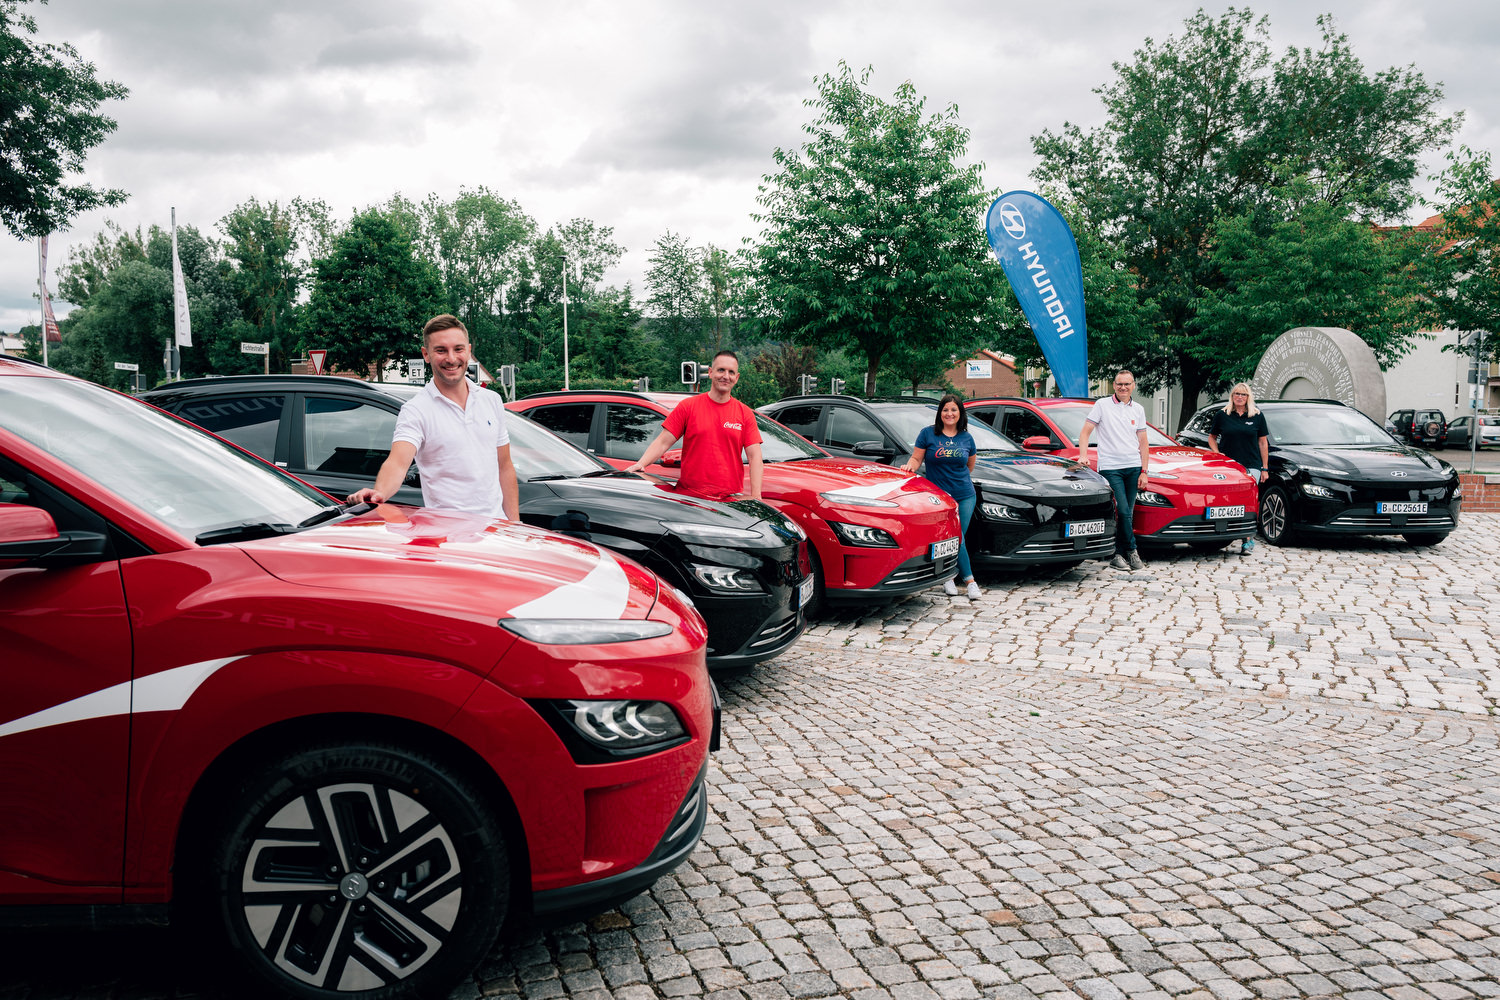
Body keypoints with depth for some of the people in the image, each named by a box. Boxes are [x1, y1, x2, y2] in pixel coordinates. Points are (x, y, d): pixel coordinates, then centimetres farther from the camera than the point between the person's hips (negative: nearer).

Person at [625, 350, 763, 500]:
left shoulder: (745, 414, 7)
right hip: (689, 493, -1)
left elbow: (754, 456, 1)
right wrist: (640, 464, -16)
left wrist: (755, 497, -10)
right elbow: (663, 442, 2)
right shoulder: (688, 407, 4)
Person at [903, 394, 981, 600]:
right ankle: (969, 580, 2)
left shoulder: (966, 438, 10)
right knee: (956, 538, -9)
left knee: (952, 539, -4)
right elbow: (916, 458, 1)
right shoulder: (928, 434, 1)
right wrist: (910, 466, -18)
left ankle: (948, 577, 9)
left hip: (965, 496, 3)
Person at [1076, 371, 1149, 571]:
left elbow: (1143, 443, 14)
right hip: (1110, 467, -4)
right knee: (1123, 511, -12)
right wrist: (1083, 456, -15)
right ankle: (1131, 551, 0)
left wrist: (1144, 471, 8)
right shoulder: (1102, 405, 2)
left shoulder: (1138, 409, 13)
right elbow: (1085, 432, 0)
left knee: (1127, 513, 3)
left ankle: (1117, 554, 9)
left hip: (1133, 467, 4)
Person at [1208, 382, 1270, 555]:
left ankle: (1248, 540, -8)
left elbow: (1263, 443, 11)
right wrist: (1217, 455, 0)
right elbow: (1212, 437, 17)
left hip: (1251, 466, -1)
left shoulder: (1257, 416, 8)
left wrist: (1265, 468, 8)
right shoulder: (1222, 416, 7)